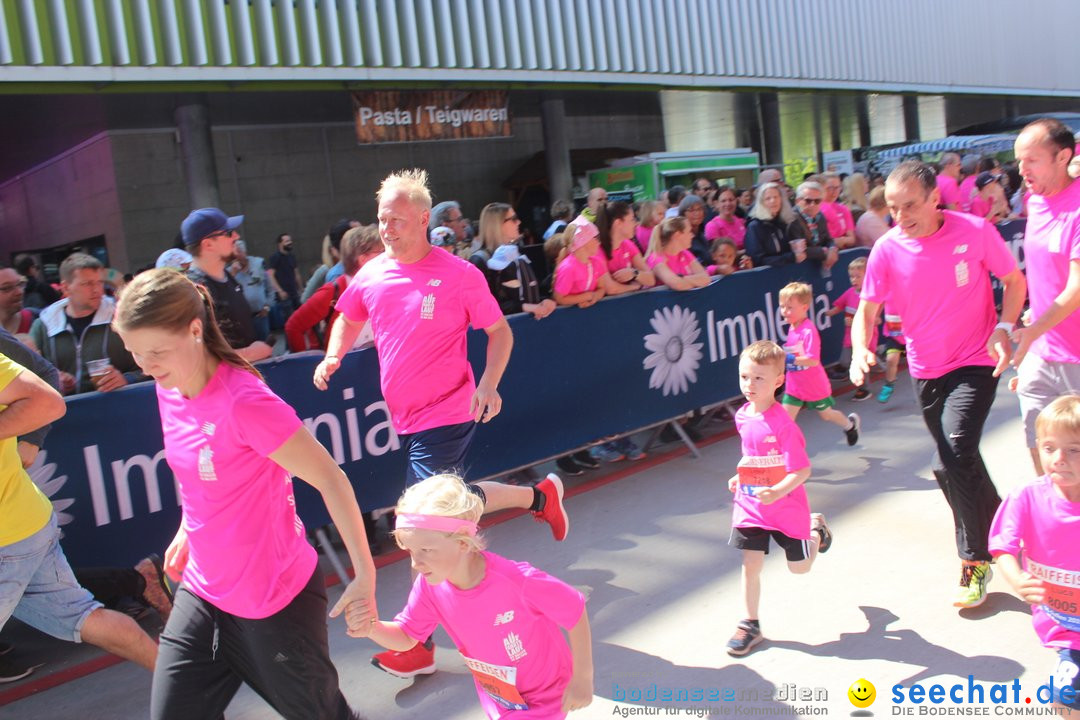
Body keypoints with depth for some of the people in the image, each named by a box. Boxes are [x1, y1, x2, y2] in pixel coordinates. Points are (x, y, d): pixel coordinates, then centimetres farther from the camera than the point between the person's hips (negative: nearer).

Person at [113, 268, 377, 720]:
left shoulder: (245, 402, -25)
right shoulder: (170, 390, 0)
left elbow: (330, 480, -23)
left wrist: (365, 576, -24)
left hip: (276, 598, -7)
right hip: (203, 590, 7)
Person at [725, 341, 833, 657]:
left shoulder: (783, 424, -24)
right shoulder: (742, 416, -3)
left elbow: (802, 470, -25)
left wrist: (777, 492, -38)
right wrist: (741, 477, 8)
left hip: (786, 506, -4)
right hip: (750, 505, 4)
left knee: (800, 566, 15)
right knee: (750, 565, 1)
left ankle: (816, 529, 45)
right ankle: (750, 625, 15)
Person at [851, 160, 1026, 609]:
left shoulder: (974, 231, -14)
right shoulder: (887, 249, -10)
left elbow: (1014, 280, -1)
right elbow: (868, 308, -5)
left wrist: (1004, 328, -17)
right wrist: (860, 349, -24)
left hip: (975, 363, -4)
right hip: (926, 370, 4)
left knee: (953, 460, -19)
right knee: (955, 461, 16)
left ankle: (975, 559, 0)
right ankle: (999, 526, 45)